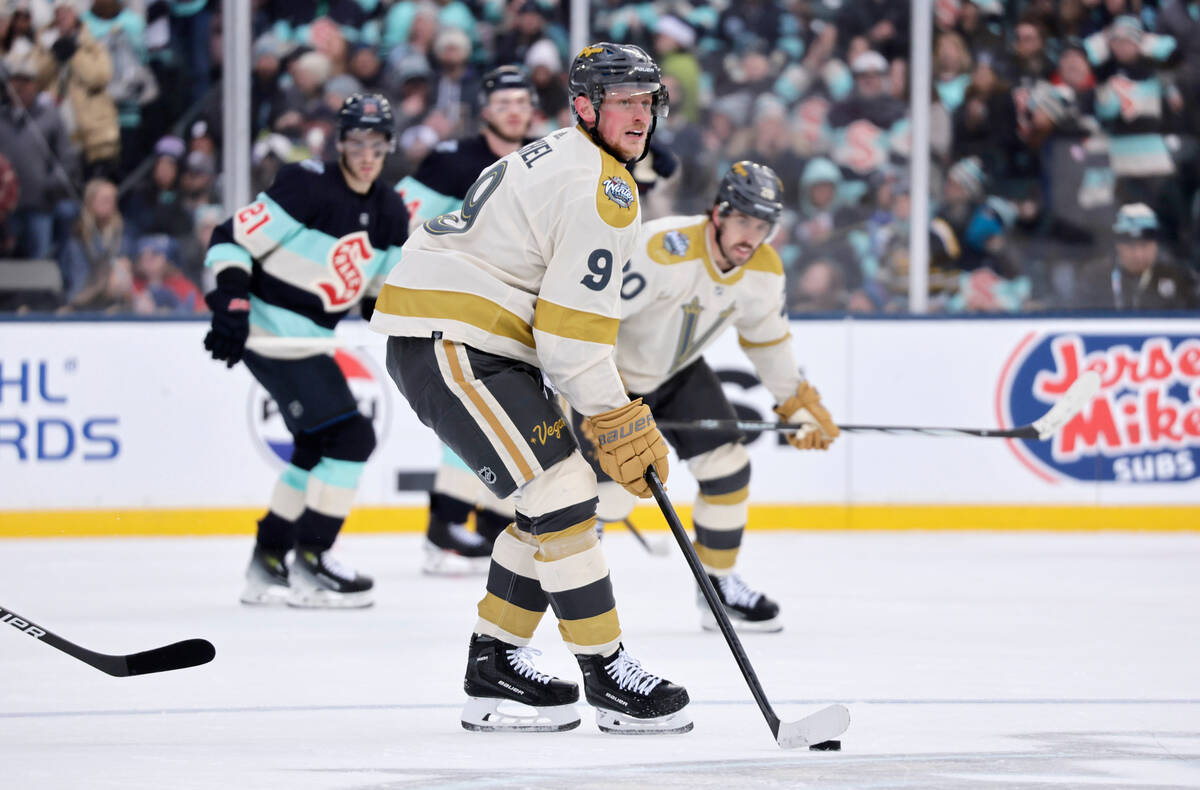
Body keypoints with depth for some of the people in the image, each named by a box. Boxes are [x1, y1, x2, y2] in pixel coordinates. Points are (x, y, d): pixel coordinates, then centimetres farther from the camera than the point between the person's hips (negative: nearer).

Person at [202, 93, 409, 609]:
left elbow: (380, 292, 20)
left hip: (308, 340, 10)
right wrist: (231, 303, -27)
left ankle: (268, 564, 30)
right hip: (271, 332, -10)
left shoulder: (391, 214, 8)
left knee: (317, 449, 19)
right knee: (350, 436, -14)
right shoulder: (308, 186, -17)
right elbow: (231, 239, -17)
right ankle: (309, 564, -9)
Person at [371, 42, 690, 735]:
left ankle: (495, 666, 18)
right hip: (449, 344, -11)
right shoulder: (602, 188, -15)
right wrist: (623, 424, -10)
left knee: (559, 505, 13)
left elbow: (561, 307, 30)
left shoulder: (566, 160, 20)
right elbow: (573, 330, -18)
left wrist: (618, 409, 27)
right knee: (563, 492, -14)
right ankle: (607, 676, -9)